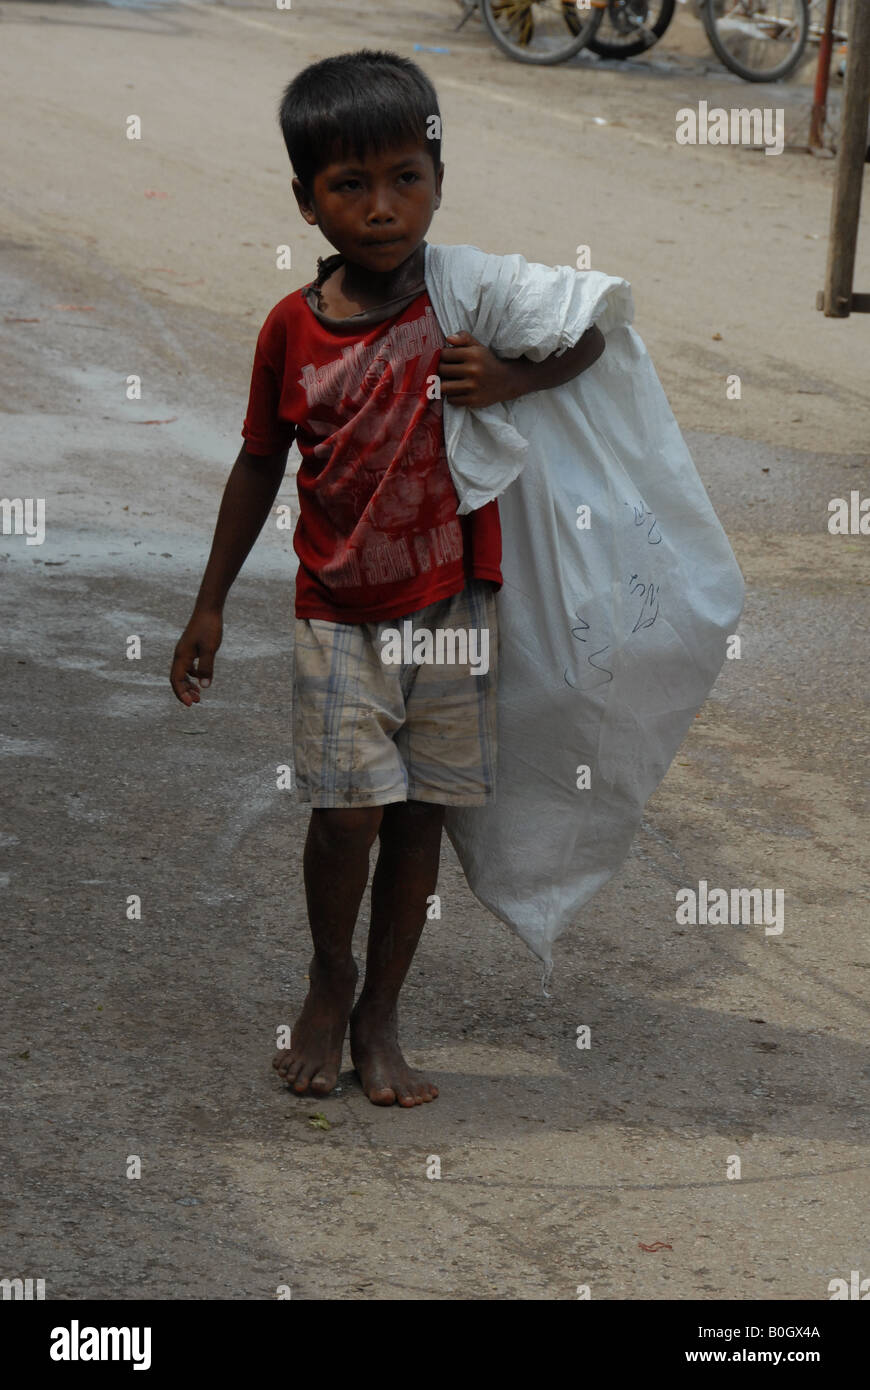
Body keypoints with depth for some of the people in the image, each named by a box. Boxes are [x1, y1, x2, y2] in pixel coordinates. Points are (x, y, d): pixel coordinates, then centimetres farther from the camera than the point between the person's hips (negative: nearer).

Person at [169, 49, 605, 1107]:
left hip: (450, 614, 0)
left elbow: (588, 338, 6)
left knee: (419, 815, 7)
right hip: (339, 621, 0)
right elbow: (259, 465, 6)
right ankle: (329, 980, 24)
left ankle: (379, 1018, 22)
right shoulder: (292, 330, -6)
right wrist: (210, 604, 9)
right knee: (348, 814, -4)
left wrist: (516, 379, -16)